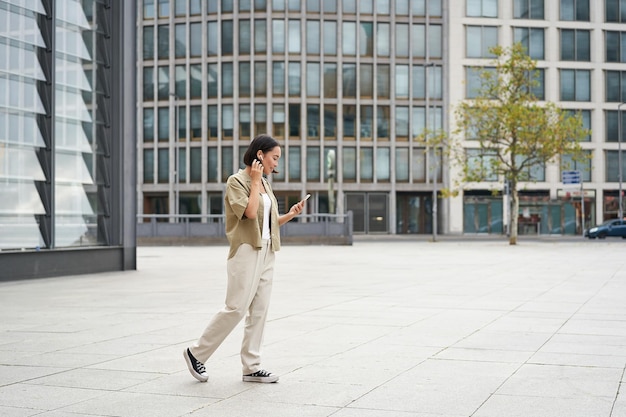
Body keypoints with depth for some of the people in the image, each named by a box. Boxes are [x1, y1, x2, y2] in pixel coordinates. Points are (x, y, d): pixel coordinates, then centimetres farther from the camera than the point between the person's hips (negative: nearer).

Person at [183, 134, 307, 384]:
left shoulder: (265, 184, 15)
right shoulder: (237, 181, -7)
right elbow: (250, 212, -21)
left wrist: (290, 215, 5)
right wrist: (255, 181, -13)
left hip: (266, 252, 8)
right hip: (246, 251, -8)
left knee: (259, 310, 5)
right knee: (236, 308, -9)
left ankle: (251, 367, 9)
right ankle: (197, 353, 6)